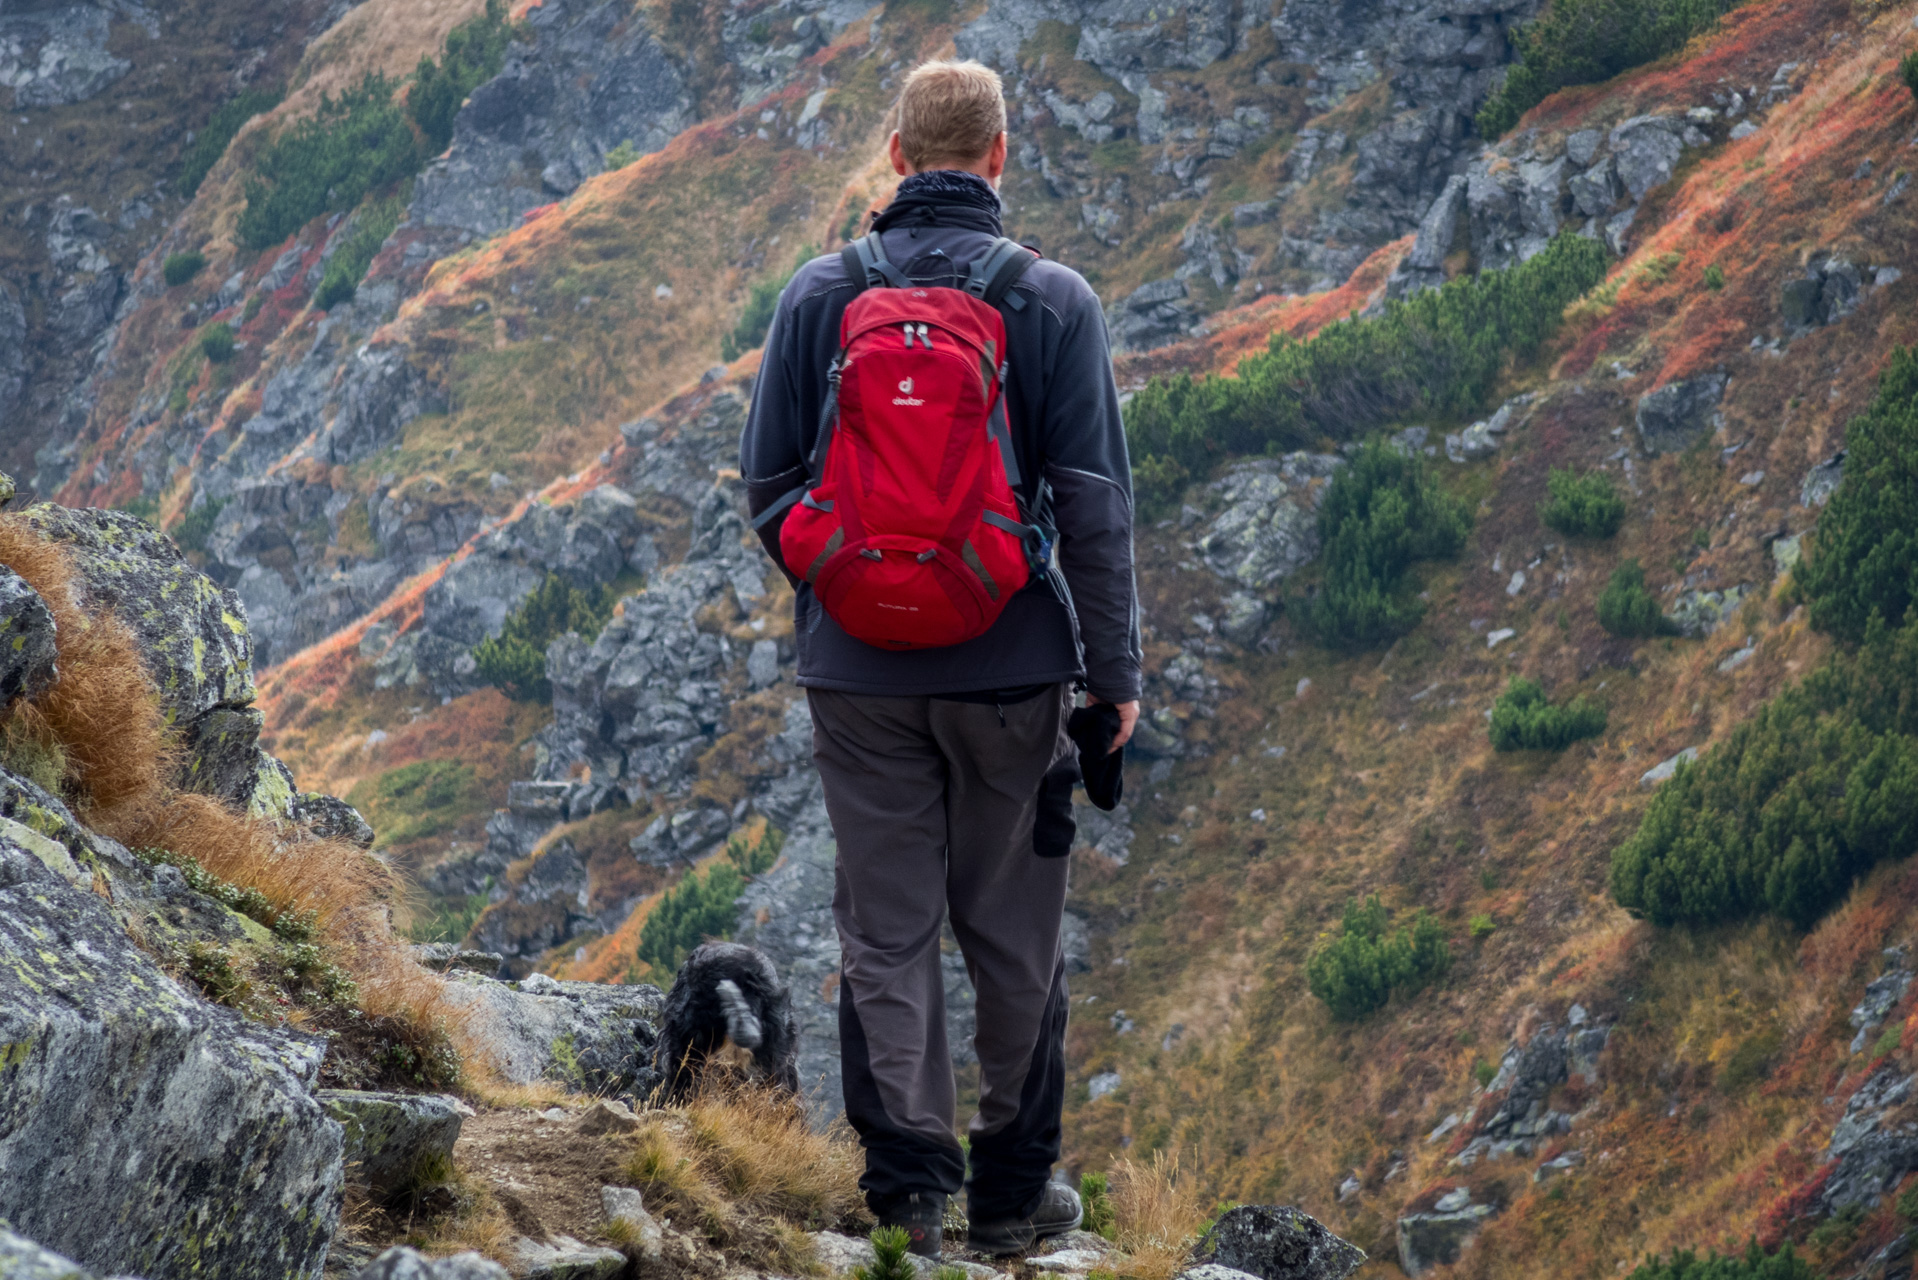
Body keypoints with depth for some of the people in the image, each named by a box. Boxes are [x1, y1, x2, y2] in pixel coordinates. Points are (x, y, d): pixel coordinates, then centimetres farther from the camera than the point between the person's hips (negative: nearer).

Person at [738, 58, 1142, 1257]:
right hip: (1010, 664, -1)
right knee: (1014, 933, 11)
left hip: (858, 669, 1)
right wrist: (1115, 672, 0)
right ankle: (1015, 1187, 18)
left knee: (886, 931, 8)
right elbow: (1095, 504, -7)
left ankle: (908, 1184, 7)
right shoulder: (1053, 302, -7)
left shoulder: (819, 294, -1)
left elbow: (768, 480, 4)